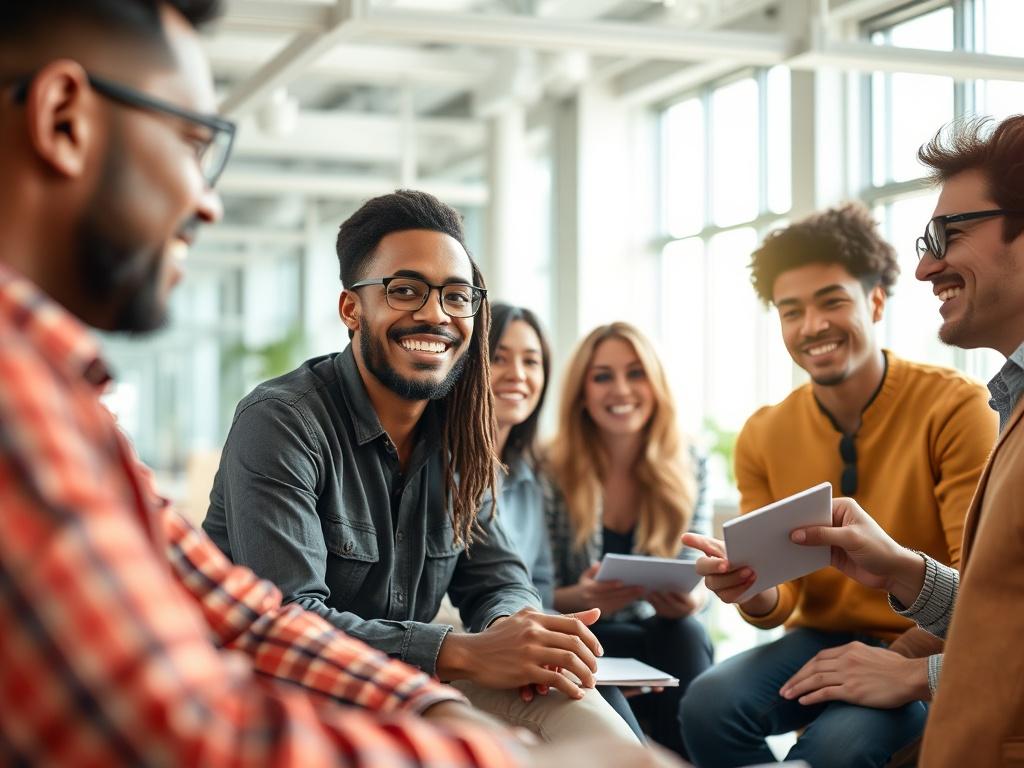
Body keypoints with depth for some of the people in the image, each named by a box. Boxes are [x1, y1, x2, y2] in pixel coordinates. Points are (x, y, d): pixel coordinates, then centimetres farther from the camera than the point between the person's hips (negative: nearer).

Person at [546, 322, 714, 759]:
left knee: (685, 633, -30)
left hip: (667, 638, 3)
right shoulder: (552, 472, -10)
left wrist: (691, 600, -25)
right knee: (675, 639, -30)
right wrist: (581, 598, -31)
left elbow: (698, 582, 0)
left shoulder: (688, 469, 0)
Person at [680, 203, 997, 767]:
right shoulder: (763, 437, 2)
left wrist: (904, 662, -27)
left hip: (929, 655, -4)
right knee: (708, 705, -26)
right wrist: (751, 591, -21)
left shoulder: (955, 408, -13)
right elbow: (778, 605, 3)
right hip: (819, 641, 4)